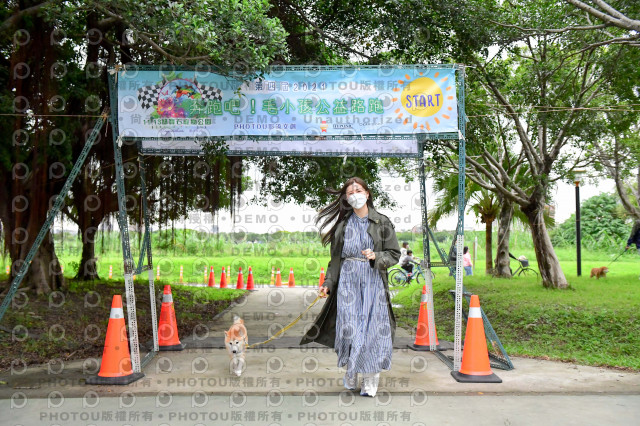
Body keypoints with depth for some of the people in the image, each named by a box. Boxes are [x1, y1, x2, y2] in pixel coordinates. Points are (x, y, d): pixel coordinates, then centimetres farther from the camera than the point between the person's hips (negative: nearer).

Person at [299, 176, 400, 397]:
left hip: (373, 280, -1)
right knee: (349, 326, -4)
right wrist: (328, 284, 6)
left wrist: (376, 257, -13)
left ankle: (370, 381, 5)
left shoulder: (382, 222, 5)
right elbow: (335, 258, 13)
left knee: (372, 328, -6)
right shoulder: (342, 224, 11)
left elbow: (394, 254, 5)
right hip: (347, 280, 1)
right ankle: (351, 374, 16)